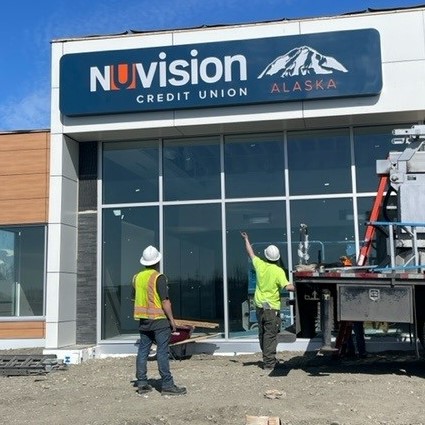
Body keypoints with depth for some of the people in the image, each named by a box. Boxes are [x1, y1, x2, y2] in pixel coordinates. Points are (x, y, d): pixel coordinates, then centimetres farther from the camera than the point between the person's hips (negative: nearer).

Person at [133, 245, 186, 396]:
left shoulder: (137, 277, 8)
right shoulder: (159, 277, -13)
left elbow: (135, 299, 15)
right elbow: (165, 301, -17)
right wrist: (172, 319, -11)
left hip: (143, 320, 7)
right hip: (159, 319, -7)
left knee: (143, 350, 10)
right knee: (163, 352, -4)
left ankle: (142, 383, 14)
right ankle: (167, 385, -2)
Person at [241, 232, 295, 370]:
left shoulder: (260, 265, -1)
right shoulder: (279, 271, -14)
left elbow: (251, 254, 16)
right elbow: (287, 286, -24)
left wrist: (246, 240, 30)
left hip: (259, 306, 5)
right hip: (272, 308, -5)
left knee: (262, 334, 16)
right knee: (271, 335, -1)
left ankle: (268, 359, 27)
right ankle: (269, 362, -1)